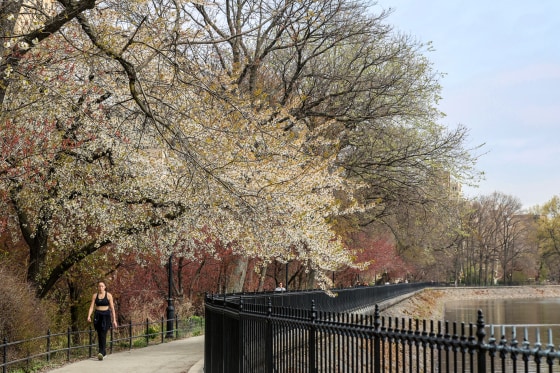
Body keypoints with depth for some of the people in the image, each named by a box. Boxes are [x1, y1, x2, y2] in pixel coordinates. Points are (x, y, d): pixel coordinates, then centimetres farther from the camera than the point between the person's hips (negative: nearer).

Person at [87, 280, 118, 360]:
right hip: (97, 316, 3)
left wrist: (114, 320, -1)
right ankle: (104, 353, 20)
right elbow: (92, 307, 2)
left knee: (103, 335, -15)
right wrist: (89, 316, -15)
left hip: (106, 316, -3)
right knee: (99, 335, 7)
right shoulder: (95, 295, 6)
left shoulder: (108, 295, -1)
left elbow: (112, 308, 1)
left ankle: (101, 353, -24)